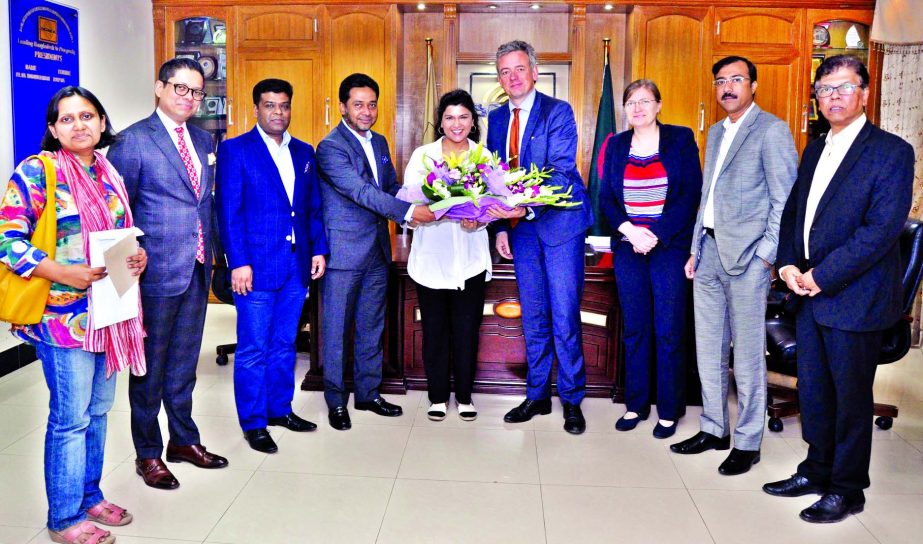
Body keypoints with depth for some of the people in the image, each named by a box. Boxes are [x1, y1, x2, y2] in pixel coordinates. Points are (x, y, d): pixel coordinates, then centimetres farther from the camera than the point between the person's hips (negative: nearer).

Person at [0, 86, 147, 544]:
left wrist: (138, 255, 0)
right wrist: (64, 272, -22)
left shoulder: (108, 173, 11)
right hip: (63, 314, -6)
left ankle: (90, 497, 33)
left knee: (97, 410, 16)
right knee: (71, 418, 1)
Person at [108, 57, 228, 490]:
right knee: (151, 364, 7)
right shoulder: (133, 140, -9)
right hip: (157, 271, -6)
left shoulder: (204, 140, 11)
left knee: (184, 361, 18)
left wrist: (211, 256, 10)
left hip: (198, 270, 6)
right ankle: (148, 453, 22)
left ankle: (183, 439, 33)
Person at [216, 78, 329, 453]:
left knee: (284, 344, 15)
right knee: (254, 349, 3)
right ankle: (253, 423, 15)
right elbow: (228, 211, -8)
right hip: (256, 265, -5)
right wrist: (238, 262, -14)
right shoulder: (235, 150, -3)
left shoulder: (304, 152, 13)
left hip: (297, 266, 5)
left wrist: (319, 249, 7)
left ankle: (280, 408, 30)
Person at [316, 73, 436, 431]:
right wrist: (407, 212, -29)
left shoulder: (379, 142, 13)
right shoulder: (331, 147, -12)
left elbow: (391, 187, 15)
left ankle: (368, 394, 27)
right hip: (343, 251, -7)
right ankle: (336, 401, 16)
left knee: (371, 327, 14)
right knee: (337, 329, 4)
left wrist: (419, 206, -5)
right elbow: (361, 191, -22)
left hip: (377, 250, 7)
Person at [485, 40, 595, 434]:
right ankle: (537, 395, 24)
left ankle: (572, 400, 12)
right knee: (533, 316, 12)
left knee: (564, 315, -3)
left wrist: (529, 207, -33)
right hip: (521, 227, 5)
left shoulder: (558, 112, -8)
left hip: (559, 223, -5)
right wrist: (501, 226, 4)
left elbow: (561, 172, -19)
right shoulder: (497, 118, 10)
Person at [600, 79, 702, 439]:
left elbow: (691, 194, -6)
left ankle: (669, 411, 13)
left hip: (670, 246, -3)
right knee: (634, 328, 9)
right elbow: (605, 197, 6)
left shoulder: (680, 140, 0)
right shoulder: (616, 146, 10)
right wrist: (629, 230, -11)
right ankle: (636, 404, 21)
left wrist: (656, 234, -14)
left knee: (668, 331, 1)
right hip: (628, 247, 3)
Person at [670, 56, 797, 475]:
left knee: (747, 354, 0)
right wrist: (695, 249, 16)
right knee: (708, 349, 12)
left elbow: (785, 201, -9)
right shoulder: (715, 132, 18)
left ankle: (748, 443, 12)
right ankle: (714, 429, 26)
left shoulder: (771, 130, -5)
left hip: (746, 256, -7)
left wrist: (766, 255, -14)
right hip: (709, 253, 8)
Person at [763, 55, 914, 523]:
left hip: (854, 297, -6)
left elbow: (882, 229, -17)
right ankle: (816, 471, 32)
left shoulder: (891, 152, -9)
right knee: (813, 391, 15)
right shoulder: (815, 149, 13)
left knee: (851, 397, 6)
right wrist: (788, 264, 0)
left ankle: (846, 489, 21)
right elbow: (794, 209, 16)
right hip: (810, 293, 7)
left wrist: (822, 276, -18)